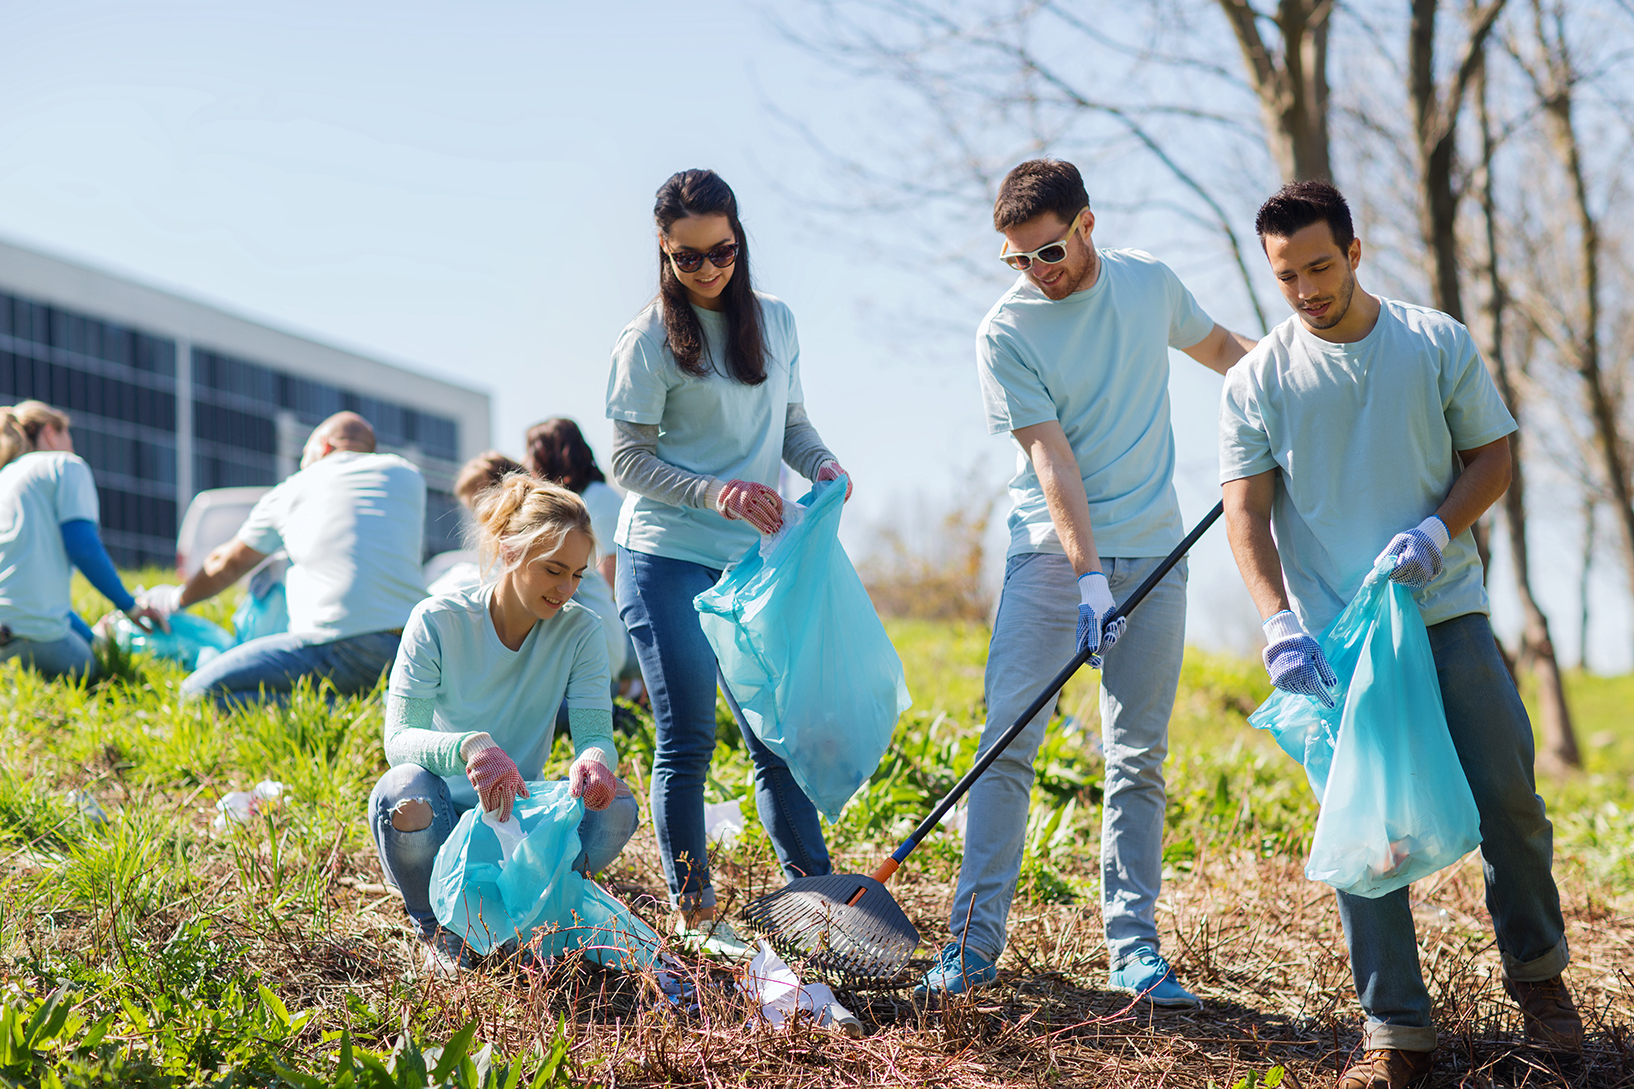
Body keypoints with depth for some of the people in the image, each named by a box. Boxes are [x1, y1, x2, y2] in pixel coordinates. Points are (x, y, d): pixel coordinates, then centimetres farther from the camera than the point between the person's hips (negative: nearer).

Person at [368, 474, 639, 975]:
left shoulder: (579, 630, -4)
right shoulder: (438, 621, -14)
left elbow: (596, 733, -10)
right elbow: (399, 739, -20)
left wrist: (593, 761, -38)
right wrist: (469, 746, -44)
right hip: (444, 818, -3)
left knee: (616, 806, -26)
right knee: (402, 792, -37)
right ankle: (438, 929, -6)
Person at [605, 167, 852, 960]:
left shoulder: (775, 322, 10)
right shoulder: (649, 343, -5)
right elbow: (627, 461, -5)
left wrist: (820, 463, -3)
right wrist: (716, 492, -19)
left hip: (754, 558, 4)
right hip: (666, 561, -4)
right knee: (686, 741, -1)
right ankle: (694, 915, 9)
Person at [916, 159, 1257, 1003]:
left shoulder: (1149, 282, 4)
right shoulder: (1005, 332, -9)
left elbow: (1215, 344, 27)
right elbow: (1053, 457, -16)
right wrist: (1088, 575, -23)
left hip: (1153, 552, 3)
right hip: (1054, 551, -3)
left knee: (1140, 757, 3)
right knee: (1008, 739, -10)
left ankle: (1134, 949, 8)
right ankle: (975, 943, -5)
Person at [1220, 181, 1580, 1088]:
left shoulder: (1438, 344, 5)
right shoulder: (1256, 381, 2)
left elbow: (1491, 455, 9)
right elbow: (1246, 511, -3)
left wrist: (1438, 529, -11)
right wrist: (1277, 621, -18)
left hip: (1447, 612, 1)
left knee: (1507, 795, -1)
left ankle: (1536, 969, 24)